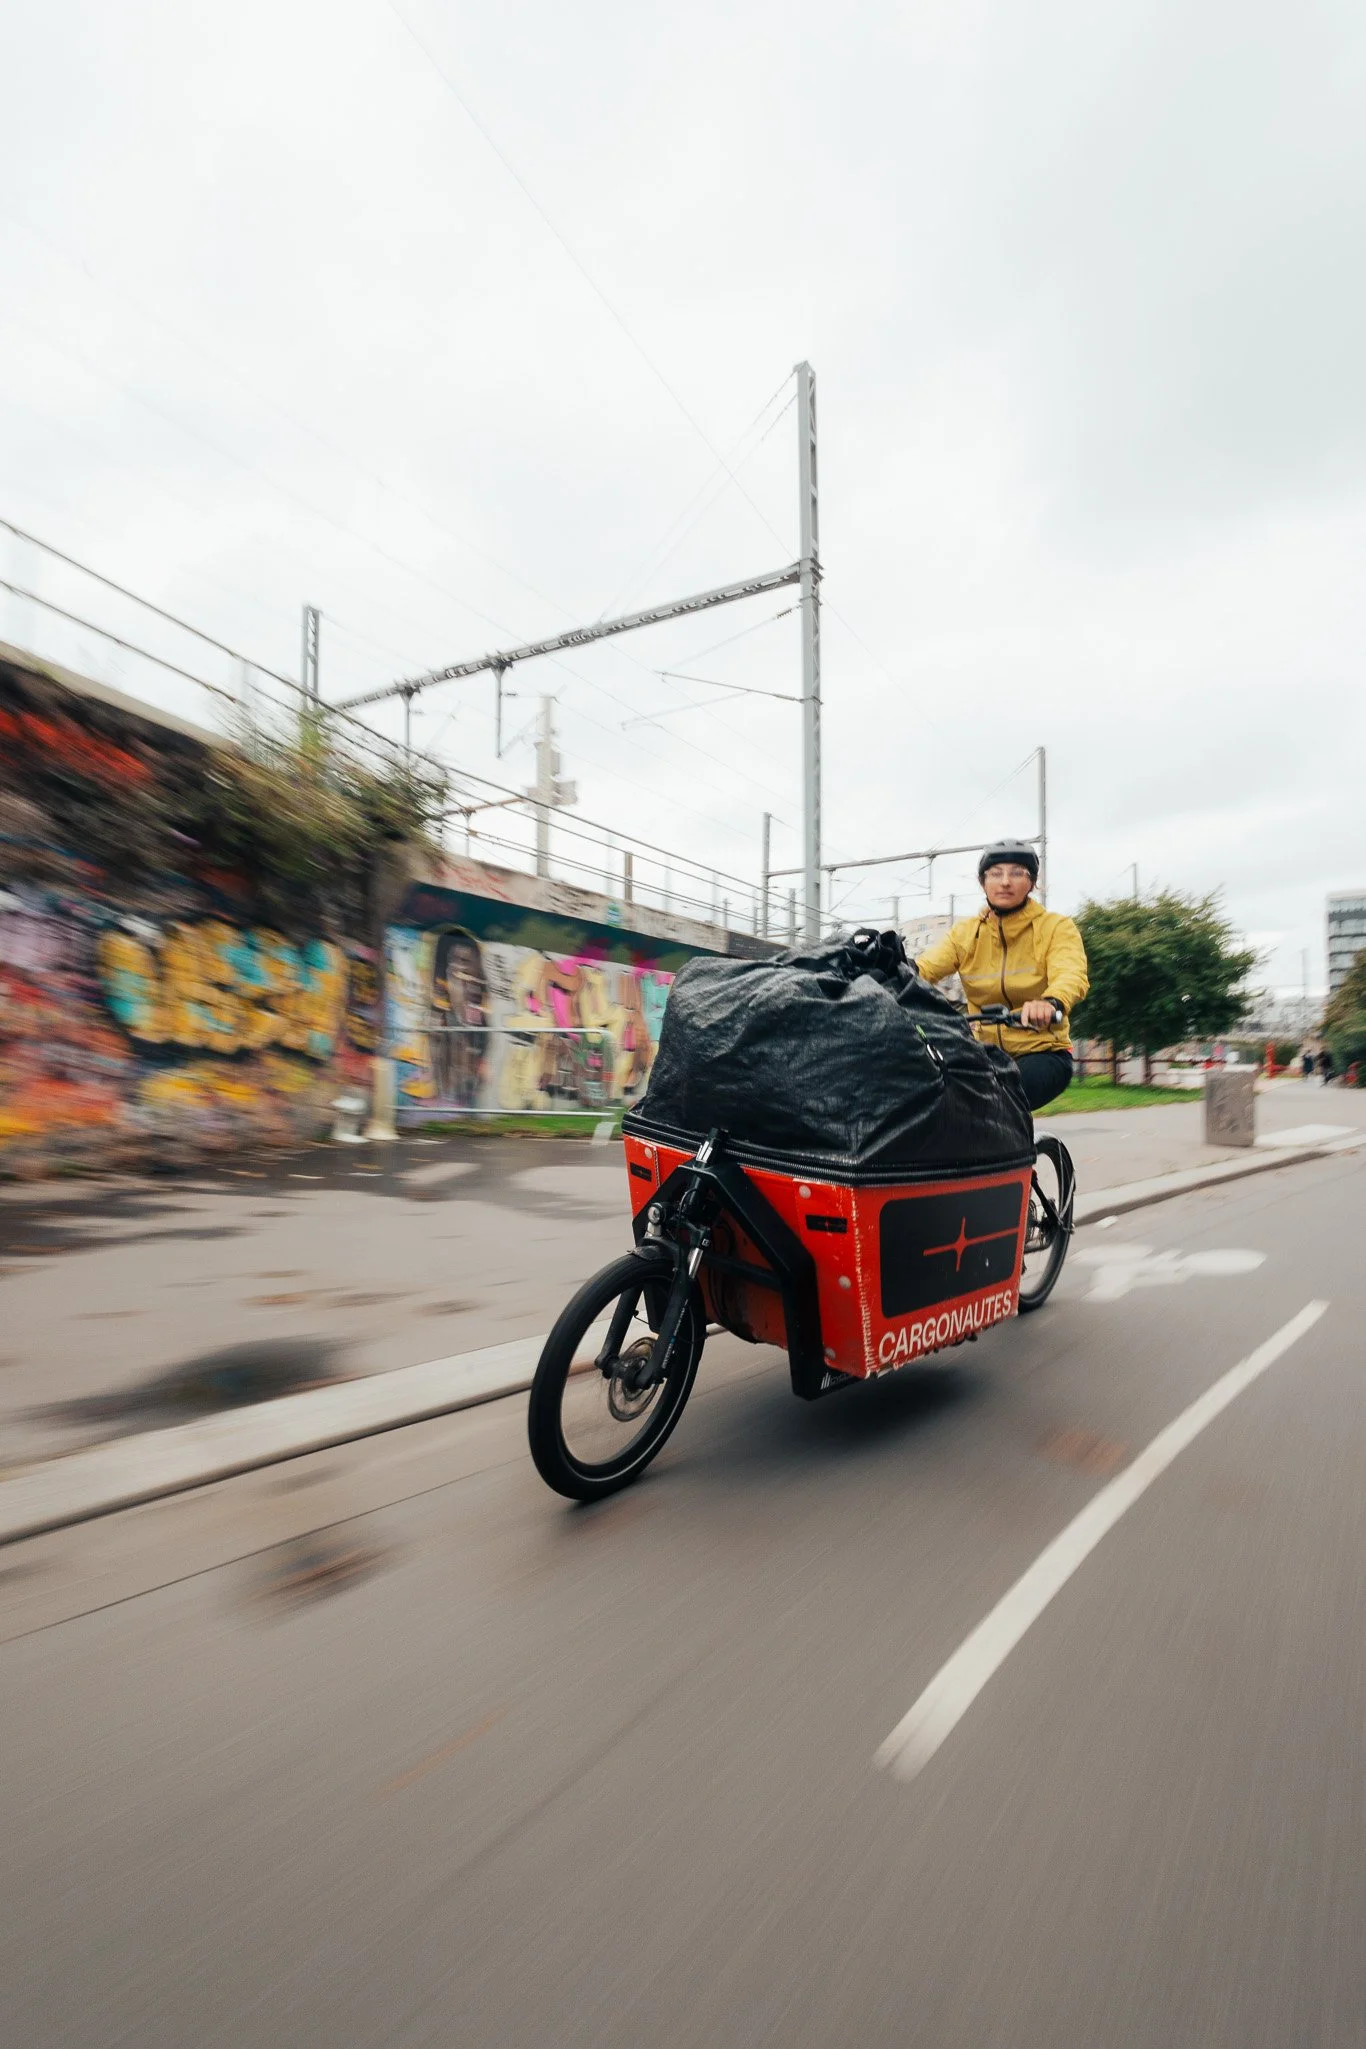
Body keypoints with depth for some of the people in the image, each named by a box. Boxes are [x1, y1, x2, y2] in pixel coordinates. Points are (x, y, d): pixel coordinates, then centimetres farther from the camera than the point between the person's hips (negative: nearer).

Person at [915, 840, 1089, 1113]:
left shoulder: (1056, 927, 0)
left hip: (1042, 1053, -3)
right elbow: (927, 965, -10)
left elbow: (1071, 975, -21)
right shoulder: (964, 932, 8)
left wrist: (1050, 1003, -45)